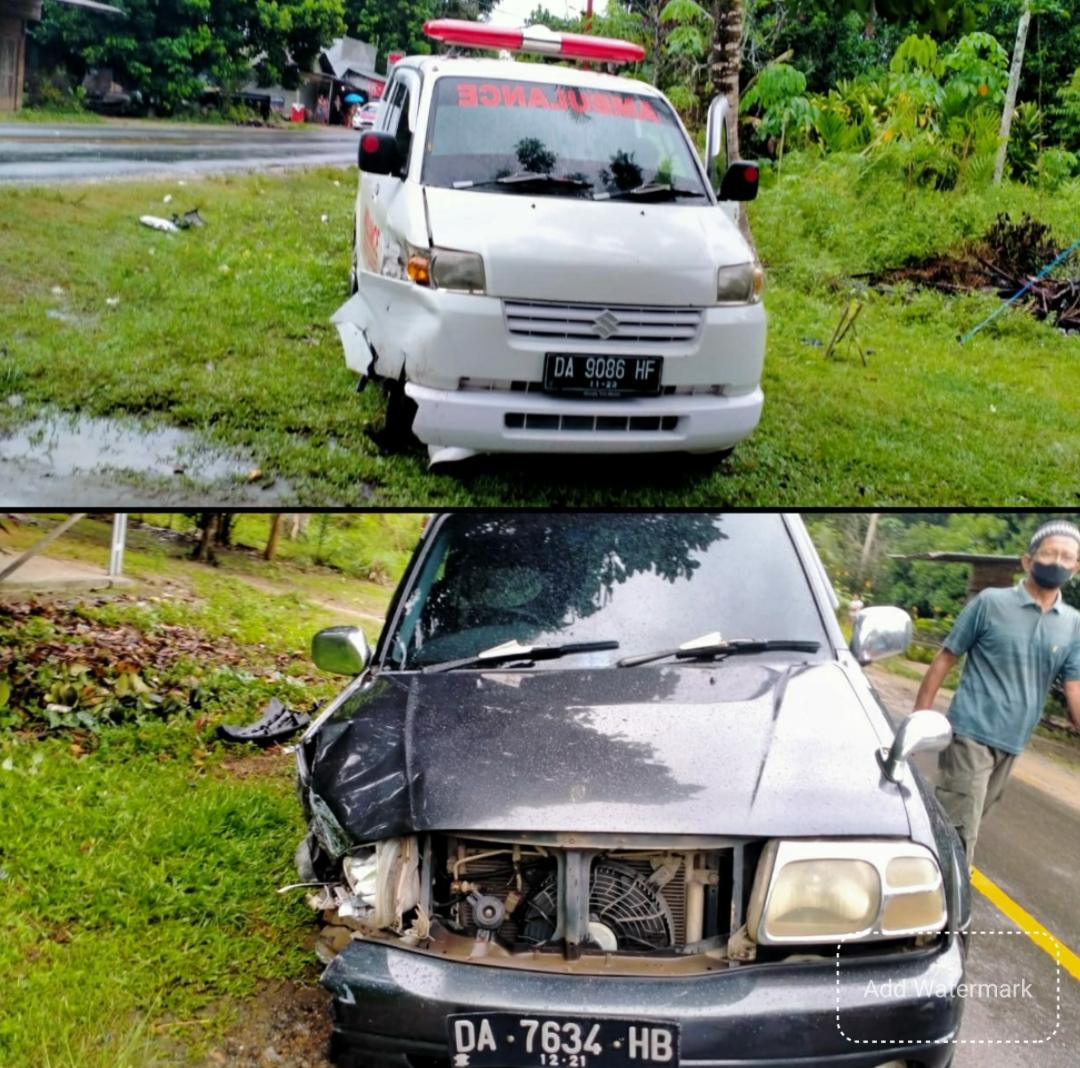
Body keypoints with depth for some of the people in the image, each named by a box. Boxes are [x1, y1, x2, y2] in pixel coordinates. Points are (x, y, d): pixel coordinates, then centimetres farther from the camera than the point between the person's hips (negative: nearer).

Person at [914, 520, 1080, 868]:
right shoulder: (990, 603, -7)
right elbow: (944, 661, -3)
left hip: (1011, 744, 5)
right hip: (970, 734, -5)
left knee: (970, 820, 19)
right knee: (960, 830, -10)